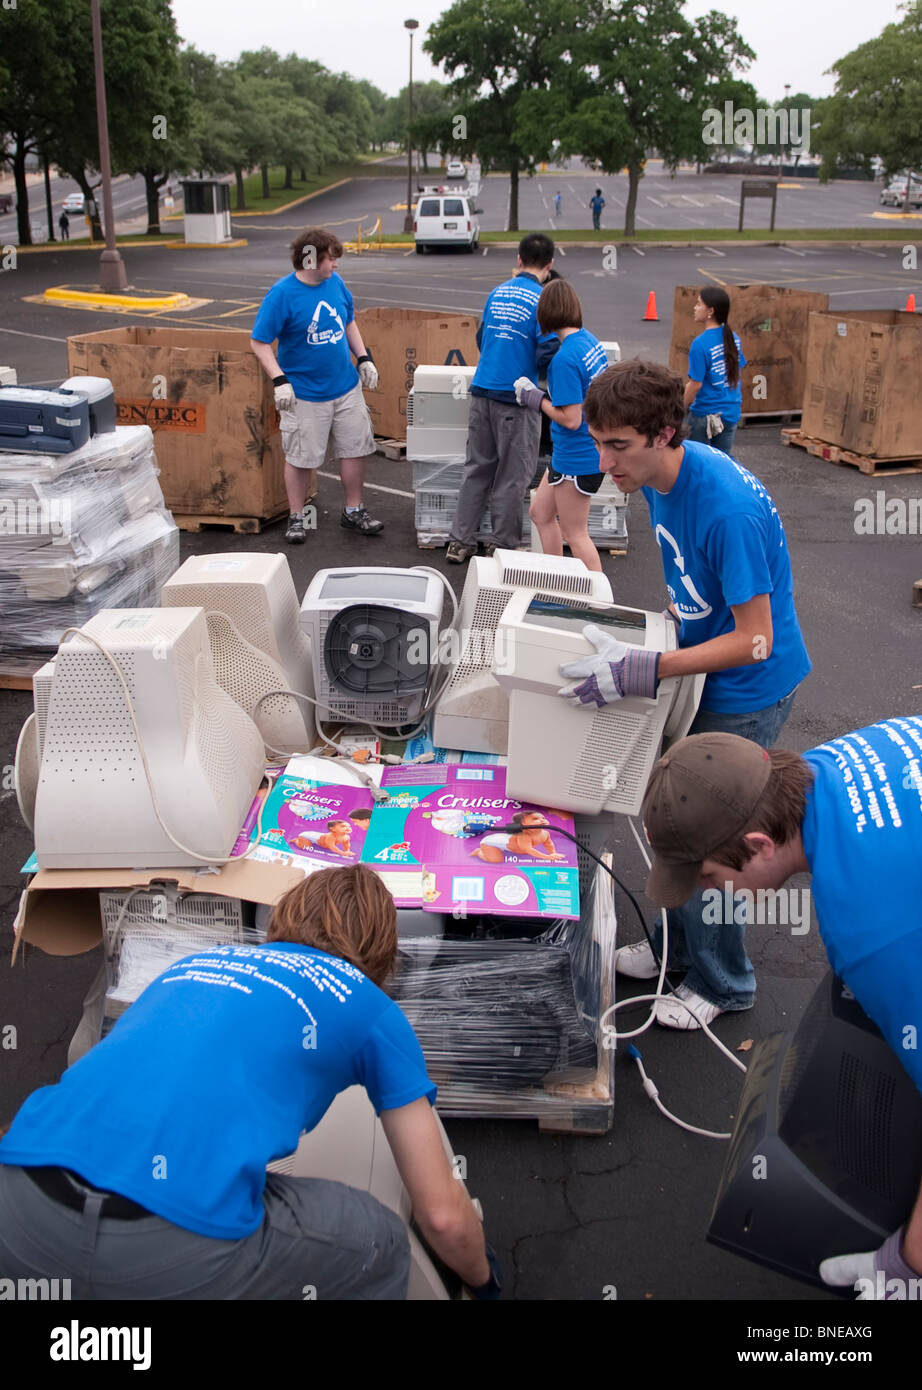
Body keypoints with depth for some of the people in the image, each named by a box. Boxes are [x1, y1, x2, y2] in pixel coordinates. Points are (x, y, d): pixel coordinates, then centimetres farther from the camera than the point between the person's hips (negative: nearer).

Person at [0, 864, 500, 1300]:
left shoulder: (198, 961, 31)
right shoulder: (367, 1005, 19)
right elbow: (443, 1214, 21)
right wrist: (482, 1279, 44)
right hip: (174, 1249, -5)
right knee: (377, 1248, 22)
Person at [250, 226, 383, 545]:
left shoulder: (335, 282, 2)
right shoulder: (282, 294, -15)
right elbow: (259, 343, -14)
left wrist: (364, 359, 11)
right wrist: (280, 381, -23)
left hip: (347, 387, 6)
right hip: (304, 395, -5)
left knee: (355, 449, 10)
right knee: (301, 458, 4)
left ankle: (353, 511, 26)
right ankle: (296, 518, 21)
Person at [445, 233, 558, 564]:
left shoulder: (497, 293, 9)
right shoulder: (542, 300, -10)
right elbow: (547, 355, -17)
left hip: (482, 391, 6)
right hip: (515, 398, -6)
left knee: (477, 469, 14)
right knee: (512, 477, 6)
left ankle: (460, 541, 17)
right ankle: (506, 547, 14)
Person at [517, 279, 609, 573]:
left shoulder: (565, 358, -24)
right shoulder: (591, 341, 3)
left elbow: (571, 419, -24)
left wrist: (536, 399, -11)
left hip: (577, 458, -10)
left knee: (575, 533, 4)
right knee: (541, 513, 22)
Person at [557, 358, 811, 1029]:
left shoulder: (729, 509, -32)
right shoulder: (659, 477, -4)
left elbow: (753, 640, -29)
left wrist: (643, 670, -34)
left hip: (750, 692, -8)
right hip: (705, 667, 8)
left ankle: (722, 982, 25)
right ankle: (680, 940, 40)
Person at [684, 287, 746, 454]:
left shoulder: (700, 344, -19)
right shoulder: (733, 338, 2)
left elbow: (696, 384, -18)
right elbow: (737, 373, 11)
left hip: (706, 415, -6)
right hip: (732, 413, 6)